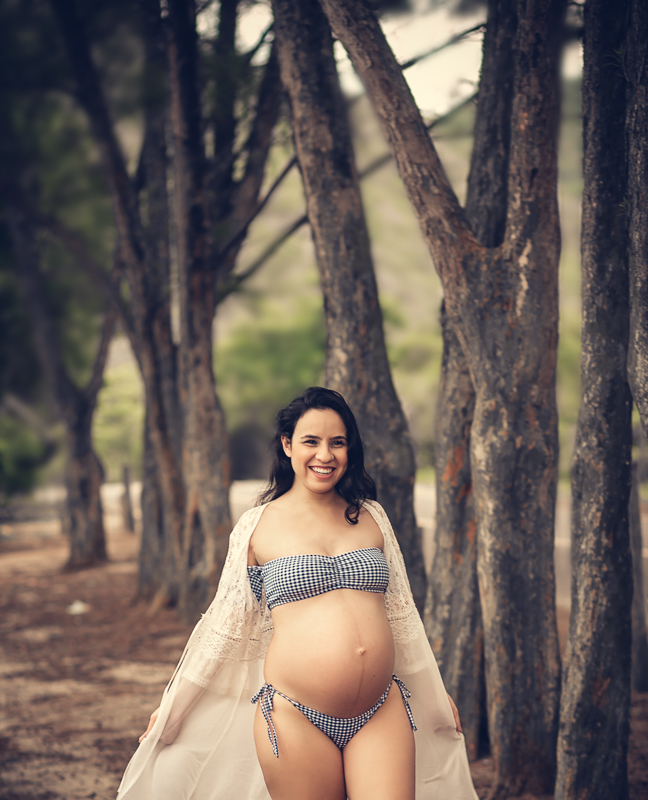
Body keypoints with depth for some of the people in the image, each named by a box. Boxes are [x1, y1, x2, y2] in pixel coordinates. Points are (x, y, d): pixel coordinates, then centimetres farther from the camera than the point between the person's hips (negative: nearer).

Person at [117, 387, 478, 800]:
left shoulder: (371, 518, 12)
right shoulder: (257, 526, 3)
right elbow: (226, 623, 10)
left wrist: (437, 693, 23)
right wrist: (171, 706, 12)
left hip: (383, 712, 3)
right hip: (297, 717, -3)